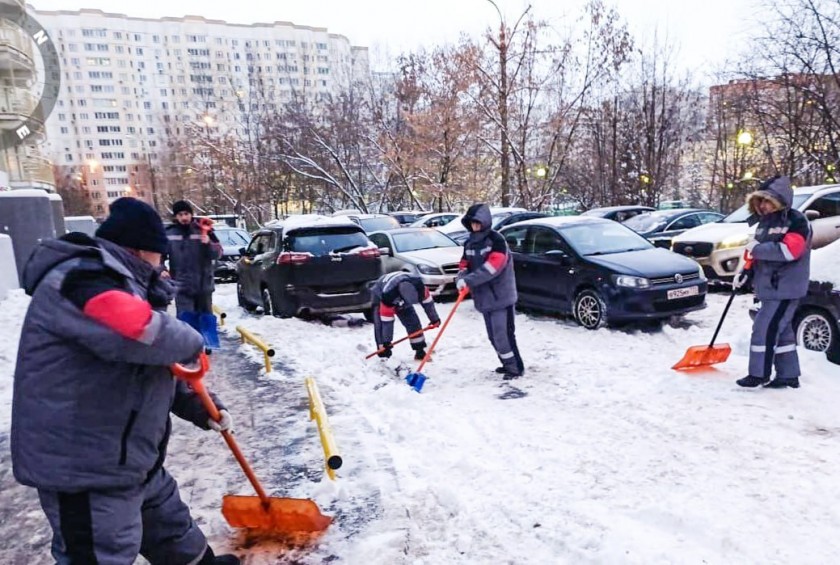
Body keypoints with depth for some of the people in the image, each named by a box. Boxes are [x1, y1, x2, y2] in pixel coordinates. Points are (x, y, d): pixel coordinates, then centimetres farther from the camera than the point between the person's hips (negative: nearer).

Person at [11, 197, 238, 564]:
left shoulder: (118, 283, 16)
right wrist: (192, 344, -17)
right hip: (82, 463, -10)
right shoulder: (80, 278, -19)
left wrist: (201, 409, 13)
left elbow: (154, 372, 19)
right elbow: (142, 333, -38)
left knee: (168, 522, 24)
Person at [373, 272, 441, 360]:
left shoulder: (417, 284, -35)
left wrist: (434, 318, -9)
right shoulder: (387, 294, -45)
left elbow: (427, 300, -17)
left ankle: (420, 351, 8)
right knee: (380, 325, -21)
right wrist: (386, 341, -32)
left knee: (413, 322, -3)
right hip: (380, 295, -4)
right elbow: (387, 320, -38)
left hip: (400, 299, 4)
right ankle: (383, 355, -14)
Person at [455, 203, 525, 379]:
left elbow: (494, 265, -24)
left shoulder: (495, 239, -13)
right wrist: (461, 278, -13)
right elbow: (465, 265, 12)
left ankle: (515, 367, 6)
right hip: (484, 297, 8)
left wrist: (469, 280, -29)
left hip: (501, 296, -7)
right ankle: (508, 364, 29)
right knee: (493, 335, 14)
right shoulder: (469, 243, 10)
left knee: (503, 334, -8)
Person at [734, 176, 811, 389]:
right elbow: (758, 255, 20)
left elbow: (790, 250, -25)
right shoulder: (765, 223, 14)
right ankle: (788, 375, 23)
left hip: (785, 289, -9)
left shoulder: (796, 221, -11)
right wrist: (745, 274, 8)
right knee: (781, 331, 14)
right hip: (768, 288, 9)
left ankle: (759, 374, -1)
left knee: (765, 328, -10)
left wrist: (757, 248, -18)